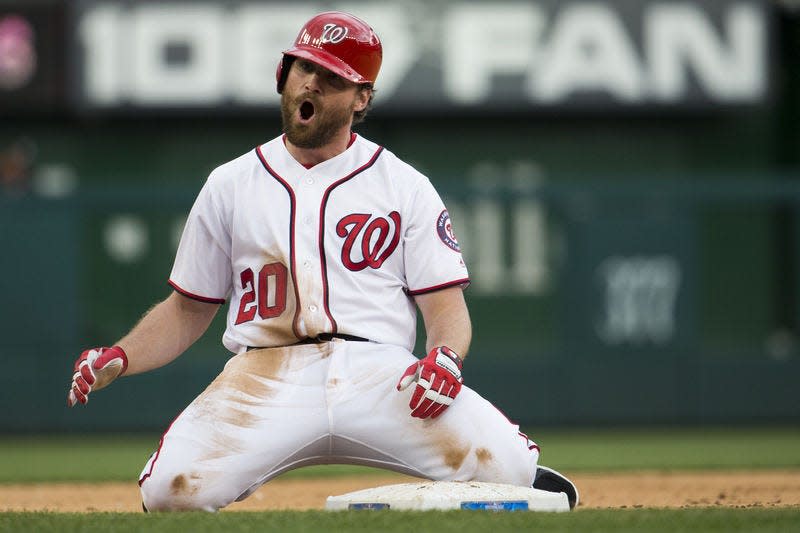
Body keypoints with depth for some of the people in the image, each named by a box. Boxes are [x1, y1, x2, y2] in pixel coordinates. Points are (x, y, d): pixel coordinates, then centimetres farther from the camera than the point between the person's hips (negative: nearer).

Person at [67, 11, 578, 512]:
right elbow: (188, 310, 20)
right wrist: (119, 358, 1)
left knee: (501, 462, -27)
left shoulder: (405, 186, 12)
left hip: (379, 375, -1)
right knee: (171, 491, -26)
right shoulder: (230, 185, 17)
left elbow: (446, 304, 7)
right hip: (266, 376, 1)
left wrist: (446, 356, -17)